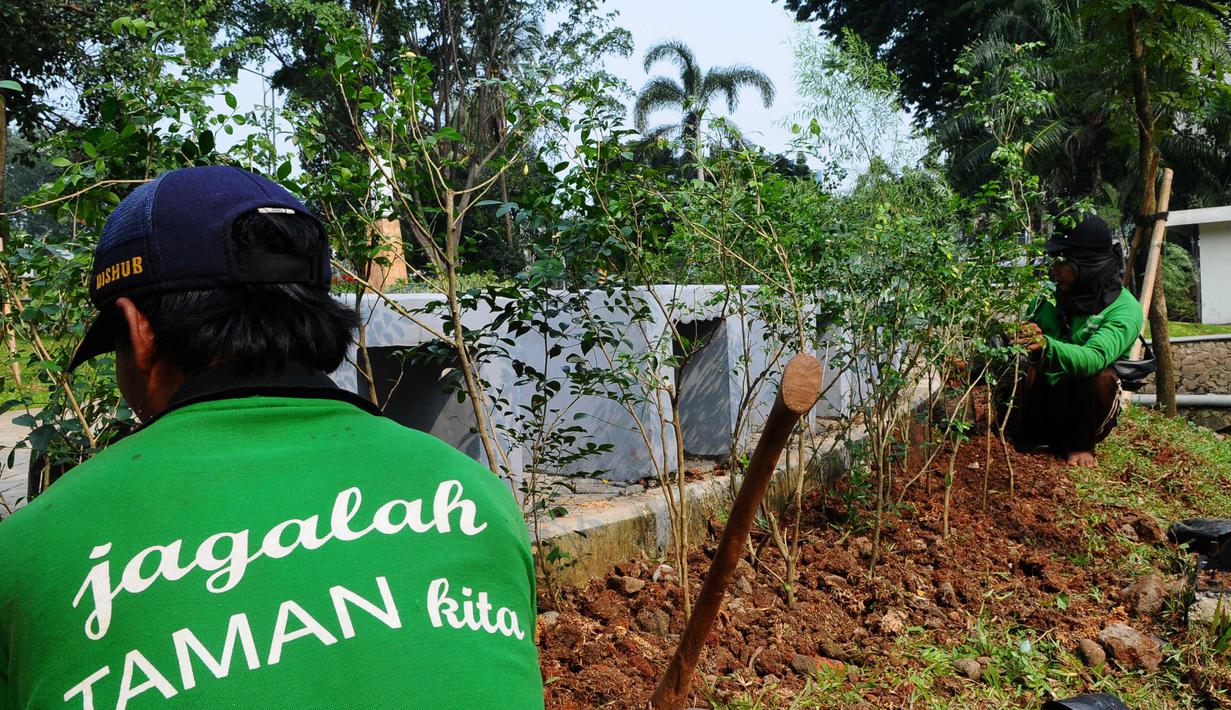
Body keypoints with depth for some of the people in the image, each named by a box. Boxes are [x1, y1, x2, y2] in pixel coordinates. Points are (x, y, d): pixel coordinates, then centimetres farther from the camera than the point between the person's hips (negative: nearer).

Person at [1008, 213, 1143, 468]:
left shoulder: (1125, 310, -16)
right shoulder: (1051, 295, -1)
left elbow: (1094, 359, -34)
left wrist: (1046, 347, -53)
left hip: (1080, 406, -2)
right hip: (1040, 398, 2)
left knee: (1102, 378, -33)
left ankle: (1081, 445, -5)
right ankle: (1022, 437, -5)